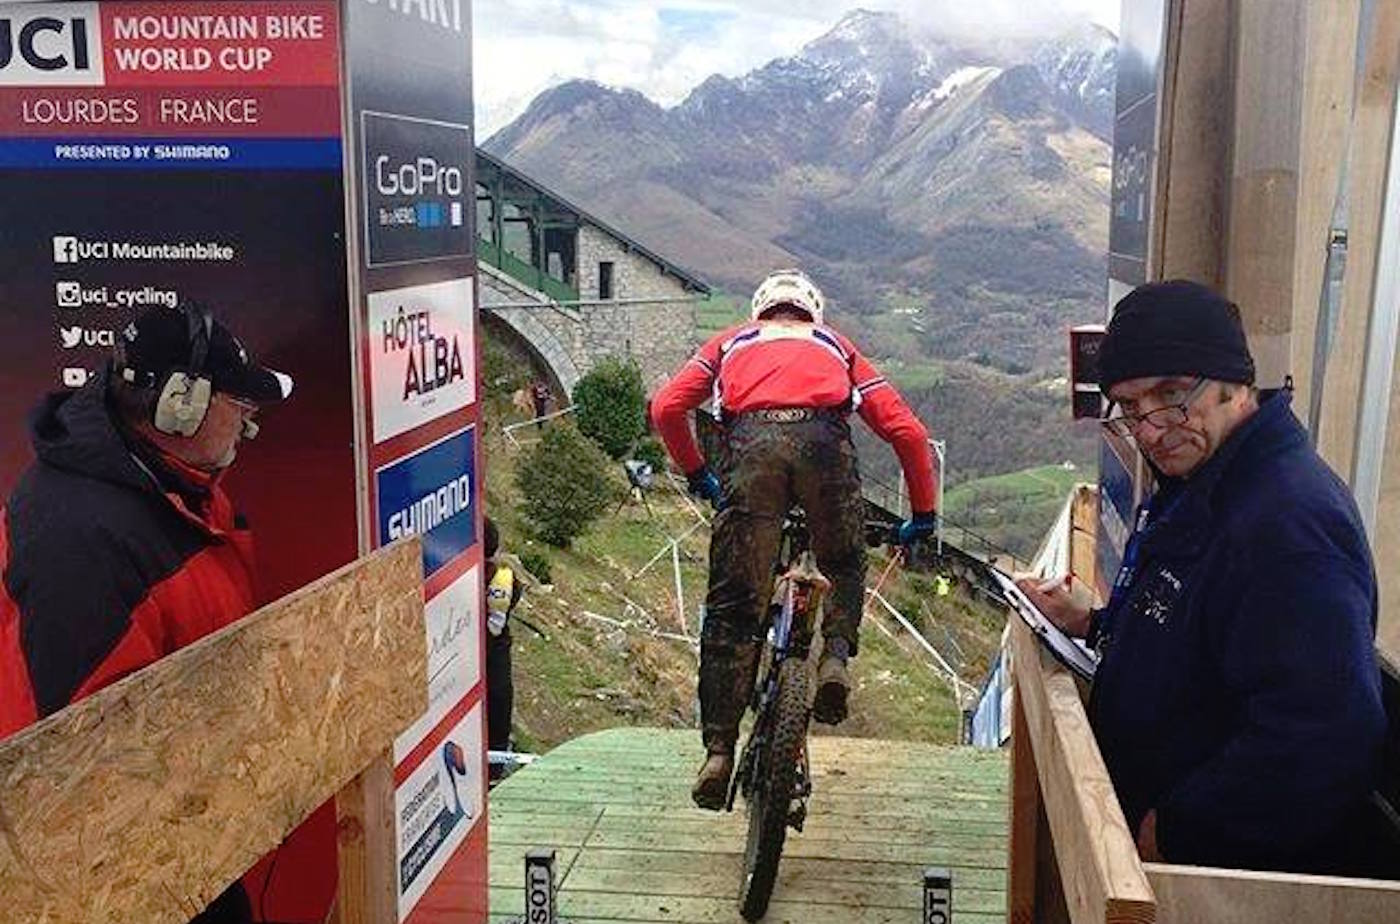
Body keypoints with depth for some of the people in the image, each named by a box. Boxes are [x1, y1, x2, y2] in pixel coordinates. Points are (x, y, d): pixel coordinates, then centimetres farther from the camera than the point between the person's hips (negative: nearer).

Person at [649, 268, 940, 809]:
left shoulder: (732, 343, 35)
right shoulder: (836, 346, 36)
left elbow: (665, 409, 21)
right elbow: (906, 430, 25)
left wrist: (696, 475, 35)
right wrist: (923, 513, 33)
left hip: (750, 442, 0)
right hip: (824, 440, 1)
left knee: (733, 606, 6)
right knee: (844, 567, 27)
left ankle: (719, 752, 3)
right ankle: (835, 655, 1)